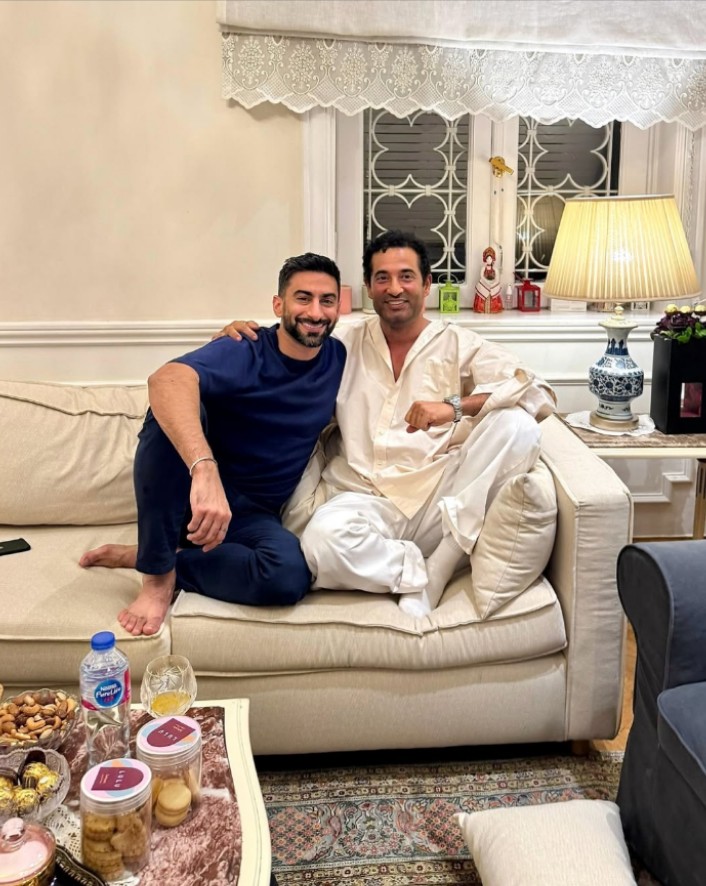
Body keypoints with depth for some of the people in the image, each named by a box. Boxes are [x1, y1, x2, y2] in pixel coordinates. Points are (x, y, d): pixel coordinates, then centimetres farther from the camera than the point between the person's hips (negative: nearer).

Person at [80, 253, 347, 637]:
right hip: (187, 496, -3)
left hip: (251, 514, 3)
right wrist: (204, 469, -54)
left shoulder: (339, 360, 1)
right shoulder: (244, 352, -15)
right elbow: (166, 379, -38)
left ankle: (141, 557, -11)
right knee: (174, 409, -33)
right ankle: (157, 572, -22)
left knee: (289, 578, -32)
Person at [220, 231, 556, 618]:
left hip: (438, 500, 1)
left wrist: (454, 407, -21)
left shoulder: (459, 345, 9)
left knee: (516, 424, -24)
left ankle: (439, 565, -24)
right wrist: (240, 336, 6)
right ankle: (422, 573, -10)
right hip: (363, 499, 0)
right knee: (323, 539, -36)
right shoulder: (344, 344, 16)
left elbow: (540, 393, -5)